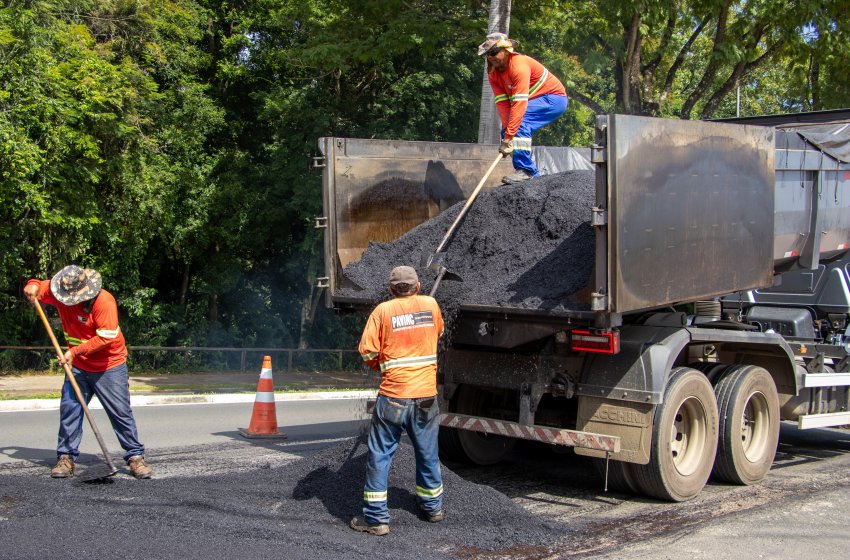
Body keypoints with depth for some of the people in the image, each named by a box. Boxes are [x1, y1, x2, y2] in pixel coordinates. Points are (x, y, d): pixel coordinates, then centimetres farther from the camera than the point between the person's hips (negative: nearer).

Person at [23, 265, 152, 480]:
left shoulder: (104, 301, -23)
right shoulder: (61, 292, -4)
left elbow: (105, 337, -26)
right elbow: (37, 289, 10)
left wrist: (74, 351, -24)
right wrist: (33, 285, -15)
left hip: (109, 367, -5)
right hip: (77, 366, 5)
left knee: (121, 412, -4)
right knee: (69, 408, -4)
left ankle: (135, 457, 4)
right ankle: (66, 457, 4)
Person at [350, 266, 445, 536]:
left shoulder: (383, 310, -4)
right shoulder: (430, 304, 5)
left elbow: (367, 350, -8)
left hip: (393, 395, -3)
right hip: (426, 394, 3)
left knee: (380, 455, 5)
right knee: (428, 454, 18)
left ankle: (376, 517, 5)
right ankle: (432, 507, 33)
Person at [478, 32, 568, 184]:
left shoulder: (519, 65, -30)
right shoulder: (493, 72, -4)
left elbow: (520, 103, -36)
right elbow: (502, 102, -13)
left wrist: (509, 137, -39)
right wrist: (507, 131, -26)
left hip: (555, 98, -9)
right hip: (536, 100, 9)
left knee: (521, 121, -29)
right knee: (507, 130, -1)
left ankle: (525, 169, -27)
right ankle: (533, 174, 9)